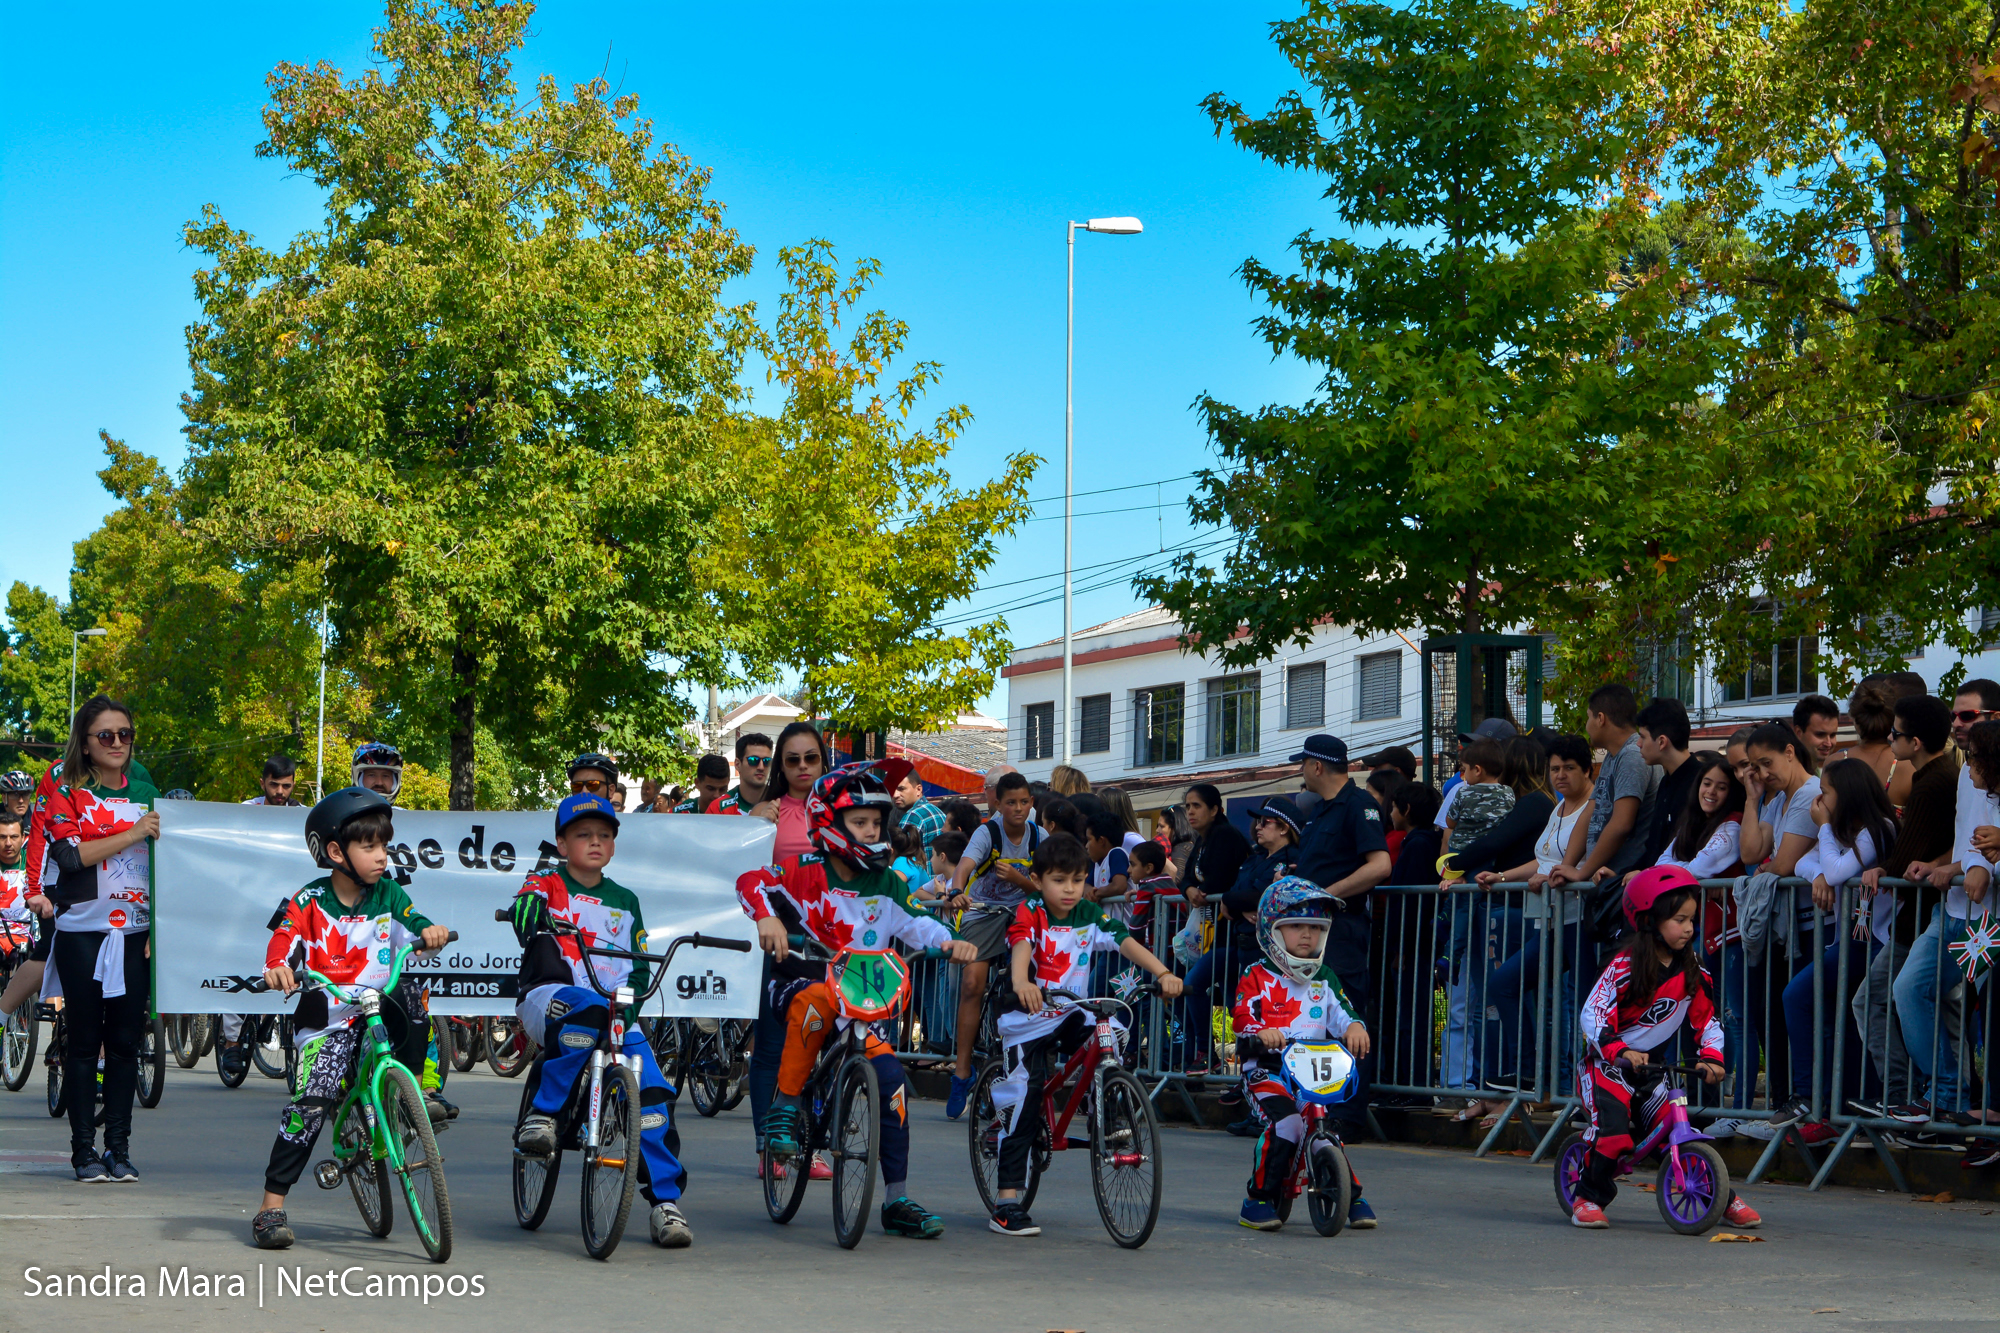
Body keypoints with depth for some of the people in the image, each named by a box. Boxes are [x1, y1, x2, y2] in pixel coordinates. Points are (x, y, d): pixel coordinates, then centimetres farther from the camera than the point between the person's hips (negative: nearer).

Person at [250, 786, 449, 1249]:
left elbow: (413, 925, -7)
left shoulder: (387, 893, 3)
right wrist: (279, 969, -35)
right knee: (311, 1101, -17)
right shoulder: (310, 902, -4)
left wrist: (430, 932, -31)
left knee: (411, 990, -28)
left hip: (377, 1008, 3)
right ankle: (272, 1206, -11)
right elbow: (284, 941, -13)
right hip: (328, 1022, -2)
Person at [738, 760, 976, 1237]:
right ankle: (784, 1107, -24)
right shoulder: (808, 872, -8)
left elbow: (915, 924, 0)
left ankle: (896, 1200, -2)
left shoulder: (886, 884, 7)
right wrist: (768, 919, -33)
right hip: (799, 982, -4)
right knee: (818, 999, -41)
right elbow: (750, 882, -16)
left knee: (890, 1076, -11)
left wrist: (949, 942, -19)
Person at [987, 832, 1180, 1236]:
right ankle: (1007, 1201, -7)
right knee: (1022, 1100, -10)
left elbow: (1125, 942, -11)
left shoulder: (1089, 915, 0)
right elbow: (1022, 946, -32)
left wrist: (1162, 973, -29)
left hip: (1072, 1014, 4)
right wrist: (1020, 983, -55)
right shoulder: (1029, 913, -12)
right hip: (1028, 1019, -4)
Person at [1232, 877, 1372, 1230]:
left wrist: (1354, 1028, -16)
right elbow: (1243, 1017, -8)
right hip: (1266, 1068, -4)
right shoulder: (1257, 977, 5)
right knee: (1284, 1122, -27)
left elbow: (1340, 1013, 7)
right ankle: (1257, 1199, -15)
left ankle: (1350, 1195, 13)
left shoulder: (1324, 978, 19)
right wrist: (1261, 1032, -30)